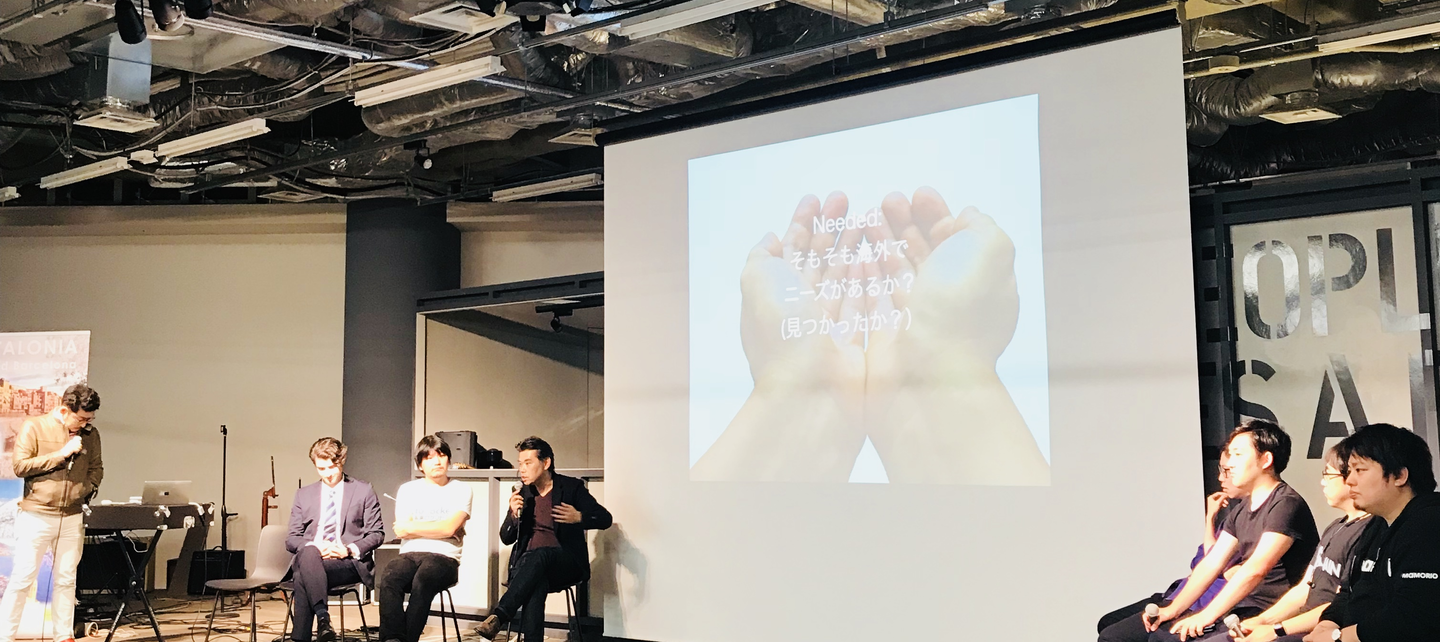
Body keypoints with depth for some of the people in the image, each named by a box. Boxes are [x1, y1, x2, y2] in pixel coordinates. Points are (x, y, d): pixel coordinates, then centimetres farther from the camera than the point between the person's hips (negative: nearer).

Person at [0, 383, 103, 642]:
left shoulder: (90, 435, 7)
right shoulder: (33, 427, -4)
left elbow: (96, 470, 15)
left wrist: (85, 490, -3)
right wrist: (62, 454, -14)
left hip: (73, 518, 4)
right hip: (36, 515, -4)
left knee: (66, 580, 8)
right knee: (21, 580, -1)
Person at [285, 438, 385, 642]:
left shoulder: (363, 491, 10)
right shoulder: (304, 495, 18)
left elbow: (377, 534, 7)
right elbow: (291, 539, 13)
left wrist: (350, 549, -12)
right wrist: (314, 547, -10)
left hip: (349, 562, -2)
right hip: (308, 557, 2)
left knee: (303, 577, -34)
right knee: (308, 552, -37)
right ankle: (323, 618, -47)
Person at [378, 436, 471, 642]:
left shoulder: (461, 489, 10)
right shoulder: (408, 489, 19)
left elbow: (449, 528, -5)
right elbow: (401, 531, 5)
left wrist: (412, 527, 3)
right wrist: (439, 528, 2)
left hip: (444, 557, -2)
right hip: (410, 554, 2)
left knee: (423, 579, -37)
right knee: (390, 578, -33)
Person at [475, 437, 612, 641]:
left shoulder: (572, 487, 4)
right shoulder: (522, 494, 14)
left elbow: (605, 519, -1)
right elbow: (506, 538, 15)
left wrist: (579, 517, -20)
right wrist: (514, 515, -6)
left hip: (566, 564, -3)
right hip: (527, 562, 3)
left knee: (538, 555, -37)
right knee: (535, 584, -35)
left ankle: (498, 617, -47)